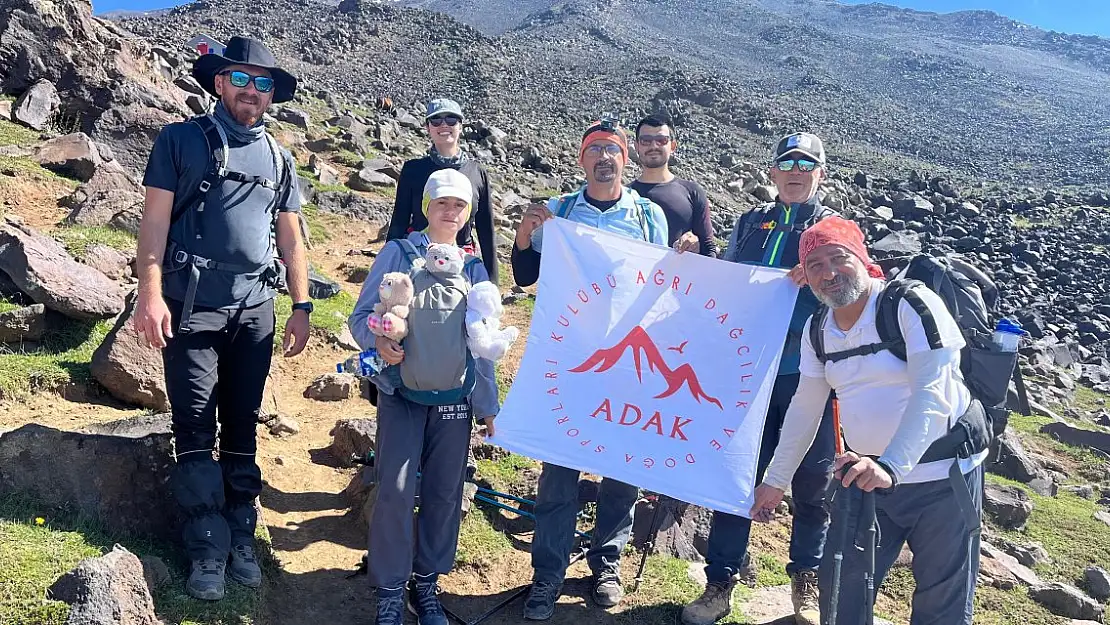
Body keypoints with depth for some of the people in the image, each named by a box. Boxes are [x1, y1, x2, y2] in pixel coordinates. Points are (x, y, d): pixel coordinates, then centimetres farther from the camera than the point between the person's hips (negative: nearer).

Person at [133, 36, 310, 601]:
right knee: (195, 429, -2)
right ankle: (208, 551, 6)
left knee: (242, 427, 9)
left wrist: (301, 307, 12)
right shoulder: (181, 141, 3)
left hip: (255, 310, 3)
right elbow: (155, 219, -3)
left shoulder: (278, 158, 15)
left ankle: (241, 539, 18)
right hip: (191, 305, -3)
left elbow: (291, 239, 16)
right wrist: (150, 292, -14)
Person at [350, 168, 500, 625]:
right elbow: (361, 315, -2)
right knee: (396, 489, -9)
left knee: (445, 492, 5)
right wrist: (378, 341, -24)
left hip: (455, 395, 3)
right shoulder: (398, 253, 1)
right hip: (402, 389, -3)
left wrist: (488, 405, 10)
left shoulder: (473, 267, 10)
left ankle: (427, 583, 22)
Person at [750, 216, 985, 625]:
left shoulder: (912, 304, -18)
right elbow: (805, 407, 9)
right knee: (840, 591, 13)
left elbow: (933, 395, -27)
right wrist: (775, 481, 11)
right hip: (865, 475, 5)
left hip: (942, 478, -5)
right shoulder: (817, 329, 2)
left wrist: (890, 466, -39)